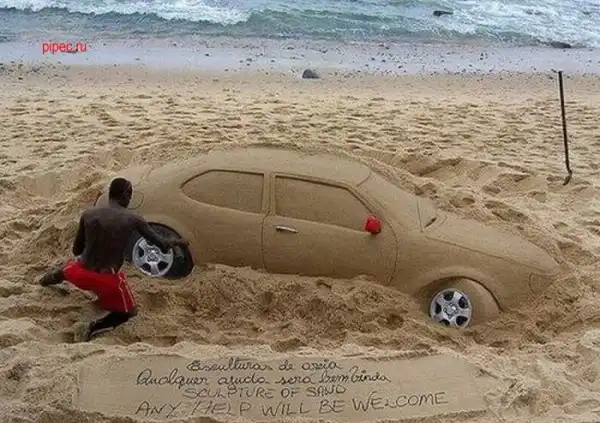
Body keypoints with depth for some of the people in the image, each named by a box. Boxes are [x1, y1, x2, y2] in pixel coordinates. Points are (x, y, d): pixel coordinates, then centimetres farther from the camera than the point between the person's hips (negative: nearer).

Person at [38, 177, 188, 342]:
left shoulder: (88, 214, -2)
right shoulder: (133, 219, -8)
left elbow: (76, 250, 9)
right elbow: (162, 245, -2)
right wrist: (176, 241, 20)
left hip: (81, 272, 4)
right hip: (108, 279, -4)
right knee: (129, 311, 19)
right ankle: (92, 328, -2)